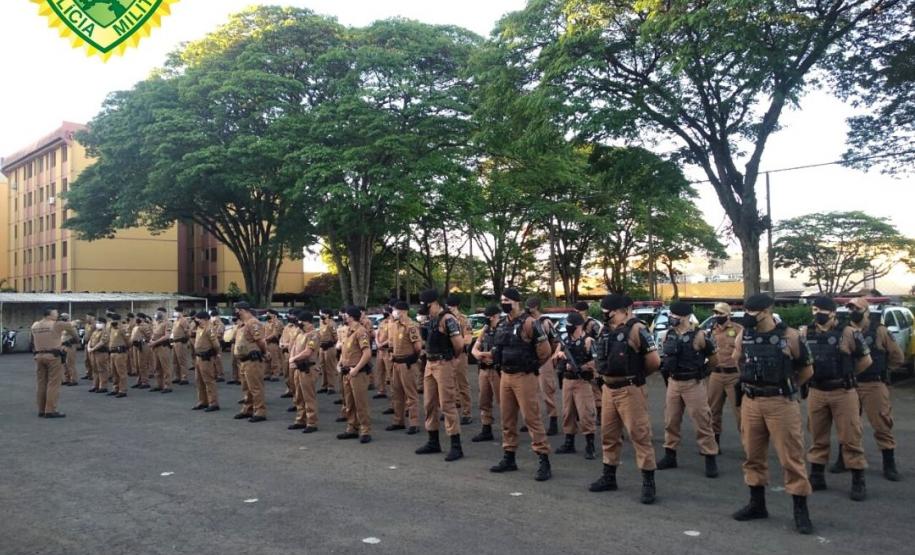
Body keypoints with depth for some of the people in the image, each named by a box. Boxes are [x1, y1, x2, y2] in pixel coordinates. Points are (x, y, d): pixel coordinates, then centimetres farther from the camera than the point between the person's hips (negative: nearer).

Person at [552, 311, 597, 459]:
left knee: (585, 414, -7)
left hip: (582, 382, -7)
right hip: (567, 381, 7)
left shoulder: (588, 341, -10)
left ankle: (590, 446, -1)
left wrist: (578, 367, -22)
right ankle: (569, 443, 21)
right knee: (567, 413, 11)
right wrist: (558, 354, -6)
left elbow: (596, 362, -17)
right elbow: (554, 359, 15)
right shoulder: (564, 341, 10)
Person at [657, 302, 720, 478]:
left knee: (702, 422, 0)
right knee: (670, 421, 13)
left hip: (693, 384, -6)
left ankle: (711, 459, 9)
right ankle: (670, 455, 25)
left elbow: (714, 361, -4)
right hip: (673, 383, 6)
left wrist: (697, 368, 2)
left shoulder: (699, 336, -13)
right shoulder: (668, 335, 4)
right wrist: (669, 372, 6)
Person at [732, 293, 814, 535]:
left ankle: (801, 511, 10)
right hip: (750, 402, 5)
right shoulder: (745, 336, 4)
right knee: (753, 454, 12)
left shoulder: (790, 336, -9)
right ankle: (757, 504, 25)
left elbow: (807, 370, 2)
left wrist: (785, 387, 7)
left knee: (791, 457, 0)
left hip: (781, 403, -5)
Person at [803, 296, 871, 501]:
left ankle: (858, 481, 12)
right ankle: (816, 477, 23)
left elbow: (866, 360, 1)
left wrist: (846, 375, 6)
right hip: (816, 393, 4)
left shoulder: (848, 333, -9)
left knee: (850, 438, 2)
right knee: (817, 437, 12)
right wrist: (812, 375, 9)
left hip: (844, 393, -3)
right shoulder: (805, 333, 1)